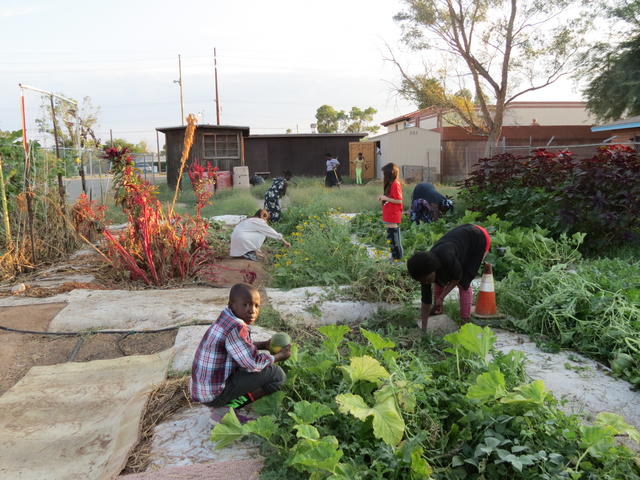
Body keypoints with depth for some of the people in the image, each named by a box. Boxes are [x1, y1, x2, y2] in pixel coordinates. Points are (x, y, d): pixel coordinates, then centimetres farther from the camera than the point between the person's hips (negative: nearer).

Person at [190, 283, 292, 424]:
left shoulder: (226, 319, 4)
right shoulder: (236, 328, -25)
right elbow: (253, 363, -20)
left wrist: (264, 344, 13)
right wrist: (279, 356, -4)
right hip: (214, 394, -10)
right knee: (277, 374, -12)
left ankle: (227, 406, 12)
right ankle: (228, 409, -5)